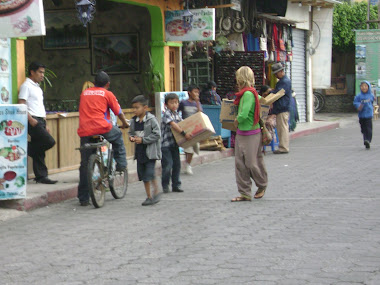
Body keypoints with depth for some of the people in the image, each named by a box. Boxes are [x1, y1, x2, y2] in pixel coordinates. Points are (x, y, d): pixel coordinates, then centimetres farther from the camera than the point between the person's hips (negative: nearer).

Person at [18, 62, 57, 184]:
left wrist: (45, 125, 22)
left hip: (40, 121, 9)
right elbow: (21, 105, -14)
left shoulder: (37, 87, 23)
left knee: (39, 151, 6)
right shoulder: (26, 86, -5)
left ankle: (41, 176, 7)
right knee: (49, 141, -20)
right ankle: (26, 149, -5)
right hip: (33, 121, -9)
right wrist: (30, 119, -23)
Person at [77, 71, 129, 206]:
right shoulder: (107, 94, 8)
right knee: (118, 135, 30)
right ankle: (121, 164, 25)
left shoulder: (84, 93, 19)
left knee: (85, 165, 9)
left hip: (84, 131, 3)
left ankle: (83, 198, 10)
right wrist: (125, 123, 34)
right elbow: (119, 112, 15)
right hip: (102, 128, -3)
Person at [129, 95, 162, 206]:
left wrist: (143, 140, -17)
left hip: (150, 151, -6)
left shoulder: (151, 120, -12)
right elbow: (131, 132, 20)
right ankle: (149, 196, 20)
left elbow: (156, 134, -14)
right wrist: (131, 137, -4)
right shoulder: (134, 121, 6)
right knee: (143, 175, 10)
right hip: (139, 151, 6)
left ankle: (156, 192, 9)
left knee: (150, 174, -11)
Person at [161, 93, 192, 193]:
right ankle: (165, 186, 6)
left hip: (174, 144, 7)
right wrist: (184, 134, -28)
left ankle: (176, 185, 14)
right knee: (167, 165, -8)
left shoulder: (177, 114, 12)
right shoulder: (167, 114, -11)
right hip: (165, 143, -7)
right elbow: (173, 125, -22)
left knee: (177, 164, 7)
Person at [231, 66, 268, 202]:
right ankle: (245, 193, 12)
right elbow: (261, 98, 30)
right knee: (240, 164, 7)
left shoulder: (248, 93, -19)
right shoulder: (248, 93, 8)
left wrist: (237, 121, -6)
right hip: (241, 133, 9)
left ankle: (262, 185, 27)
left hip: (251, 134, -9)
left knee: (252, 163, 3)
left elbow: (243, 115, -28)